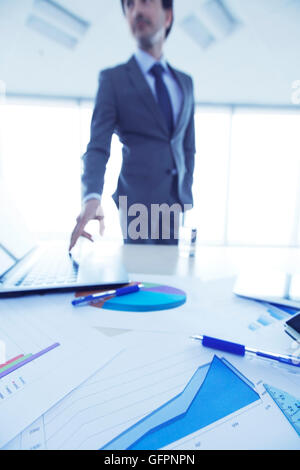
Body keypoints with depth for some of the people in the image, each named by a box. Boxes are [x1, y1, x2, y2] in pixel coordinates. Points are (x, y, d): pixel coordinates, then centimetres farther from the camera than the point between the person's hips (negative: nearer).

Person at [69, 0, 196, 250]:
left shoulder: (185, 81, 14)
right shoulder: (113, 79, -1)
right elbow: (98, 147, -10)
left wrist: (186, 194, 10)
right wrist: (92, 197, -27)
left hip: (175, 202, 5)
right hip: (137, 201, -4)